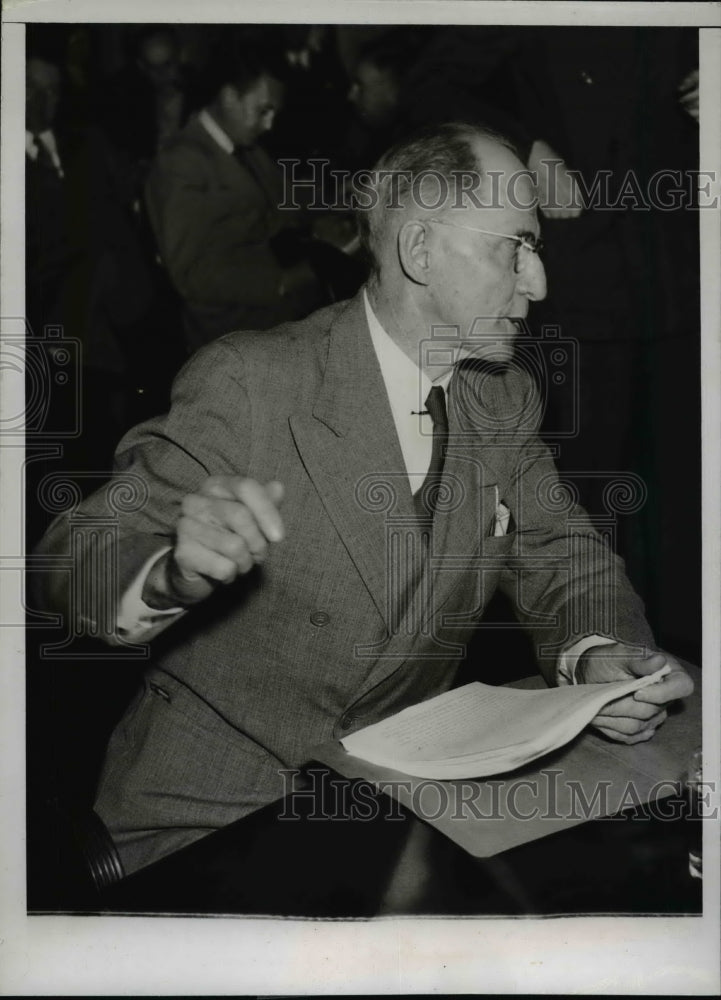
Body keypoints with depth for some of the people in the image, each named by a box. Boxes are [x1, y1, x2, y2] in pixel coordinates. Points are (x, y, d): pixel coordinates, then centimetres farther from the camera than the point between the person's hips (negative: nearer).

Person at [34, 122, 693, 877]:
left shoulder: (505, 401, 5)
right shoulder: (248, 382, -16)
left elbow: (564, 562, 8)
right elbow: (71, 560, -17)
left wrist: (597, 653, -16)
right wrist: (173, 572, -41)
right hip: (212, 809, -5)